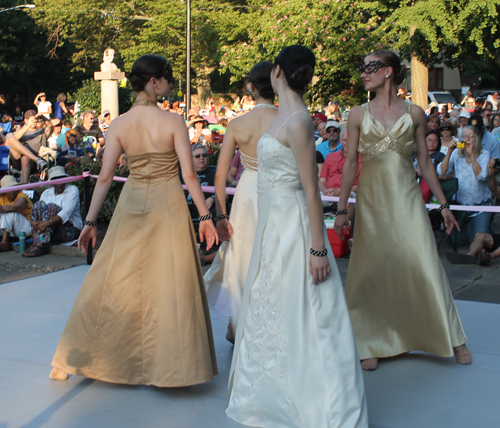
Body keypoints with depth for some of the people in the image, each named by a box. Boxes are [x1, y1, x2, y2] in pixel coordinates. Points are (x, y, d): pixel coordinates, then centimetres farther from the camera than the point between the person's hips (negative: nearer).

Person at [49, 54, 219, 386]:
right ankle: (167, 362, 13)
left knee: (118, 279, 13)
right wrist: (205, 215, -5)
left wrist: (91, 221, 3)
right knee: (169, 282, 5)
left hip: (132, 203, 3)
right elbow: (189, 174, -11)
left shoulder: (119, 125, -1)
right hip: (168, 204, -3)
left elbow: (105, 177, -3)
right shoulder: (174, 122, -10)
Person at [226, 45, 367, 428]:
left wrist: (318, 249, -21)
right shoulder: (284, 115, 9)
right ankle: (276, 396, 35)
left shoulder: (298, 122, -18)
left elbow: (312, 190, -21)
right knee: (270, 311, 18)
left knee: (301, 317, -1)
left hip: (293, 225, -10)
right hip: (274, 224, 10)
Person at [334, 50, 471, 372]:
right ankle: (372, 345, 16)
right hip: (372, 200, 1)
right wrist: (342, 209, 0)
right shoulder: (359, 114, 3)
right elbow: (351, 163, 3)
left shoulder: (414, 113, 4)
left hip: (407, 199, 0)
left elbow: (425, 162, 8)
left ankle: (452, 337, 15)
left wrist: (443, 203, 7)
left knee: (425, 266, -2)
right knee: (371, 270, 3)